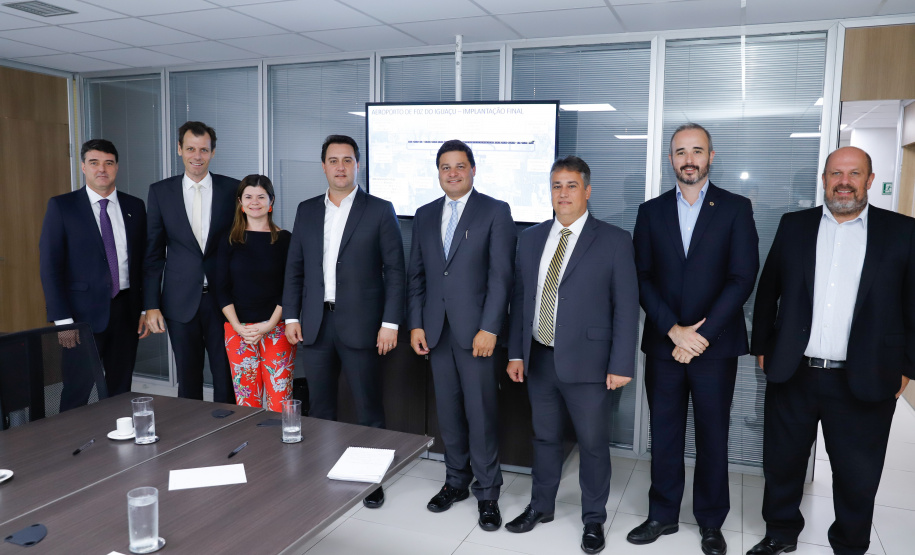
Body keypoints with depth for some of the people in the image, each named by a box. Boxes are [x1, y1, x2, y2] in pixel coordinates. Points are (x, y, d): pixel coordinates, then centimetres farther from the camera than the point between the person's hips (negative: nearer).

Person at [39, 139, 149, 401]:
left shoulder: (135, 207, 8)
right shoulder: (61, 206, -1)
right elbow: (50, 266, -5)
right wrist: (62, 320, -11)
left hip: (126, 311, 3)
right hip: (84, 312, -3)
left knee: (121, 392, 11)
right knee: (77, 392, 3)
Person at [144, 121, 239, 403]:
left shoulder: (232, 189, 0)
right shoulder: (160, 192, 4)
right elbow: (153, 252, 5)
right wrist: (151, 305, 0)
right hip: (181, 300, 1)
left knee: (226, 379, 5)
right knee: (188, 379, 11)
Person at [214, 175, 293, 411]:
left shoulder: (284, 239, 3)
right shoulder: (229, 241, 7)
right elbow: (221, 289, 5)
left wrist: (269, 325, -10)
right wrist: (238, 327, -7)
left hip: (276, 327, -1)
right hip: (238, 329, 2)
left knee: (279, 398, -5)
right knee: (246, 400, 2)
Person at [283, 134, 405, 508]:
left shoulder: (380, 211, -2)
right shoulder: (307, 210, 10)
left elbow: (394, 271, -5)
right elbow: (294, 268, 12)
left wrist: (390, 323, -11)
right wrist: (291, 316, 4)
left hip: (360, 324, -4)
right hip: (315, 324, 4)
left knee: (368, 408, 5)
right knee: (320, 407, 13)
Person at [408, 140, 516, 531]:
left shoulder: (495, 212, -2)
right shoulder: (425, 216, 13)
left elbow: (501, 275, -8)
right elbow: (416, 274, 13)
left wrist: (489, 328, -14)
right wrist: (416, 324, 5)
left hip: (476, 331, -4)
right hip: (436, 331, 5)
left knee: (481, 414, 1)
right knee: (448, 411, 13)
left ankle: (487, 493, 16)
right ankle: (456, 481, 30)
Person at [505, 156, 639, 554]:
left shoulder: (614, 241, -6)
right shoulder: (530, 238, 7)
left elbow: (626, 307, -7)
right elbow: (520, 298, 9)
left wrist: (621, 365, -11)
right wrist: (516, 352, 6)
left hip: (586, 362, -4)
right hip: (538, 359, 4)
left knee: (593, 444, 10)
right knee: (544, 437, 18)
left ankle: (593, 519, 30)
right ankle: (541, 507, 37)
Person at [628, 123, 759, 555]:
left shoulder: (736, 208, 0)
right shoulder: (651, 211, 6)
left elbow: (743, 278, -7)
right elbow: (642, 278, 1)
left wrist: (700, 335, -13)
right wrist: (674, 330, -11)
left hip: (716, 346, -1)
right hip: (663, 344, 2)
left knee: (713, 437, 10)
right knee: (664, 435, 11)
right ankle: (663, 515, 28)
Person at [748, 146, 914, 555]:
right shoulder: (794, 226, 5)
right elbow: (768, 291, 9)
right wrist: (761, 347, 8)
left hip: (863, 381, -1)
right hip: (792, 374, 2)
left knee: (858, 476, 13)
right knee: (782, 462, 15)